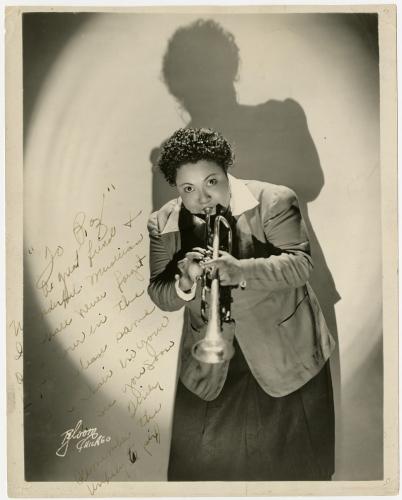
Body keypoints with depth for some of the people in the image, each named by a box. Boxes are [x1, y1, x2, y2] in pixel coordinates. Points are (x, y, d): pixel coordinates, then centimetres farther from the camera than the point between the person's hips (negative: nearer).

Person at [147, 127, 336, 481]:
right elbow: (160, 297, -5)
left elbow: (300, 262, -21)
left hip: (286, 355, -2)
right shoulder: (162, 225, -5)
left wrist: (242, 270, -39)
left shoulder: (274, 201, -14)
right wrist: (185, 283, -29)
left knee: (294, 464, 19)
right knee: (199, 466, 19)